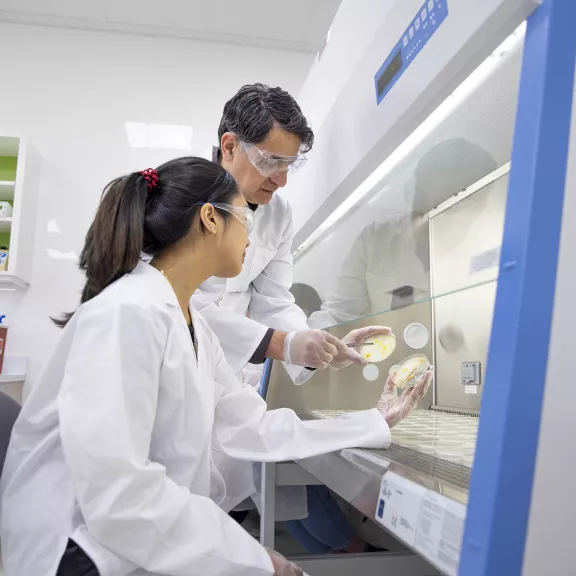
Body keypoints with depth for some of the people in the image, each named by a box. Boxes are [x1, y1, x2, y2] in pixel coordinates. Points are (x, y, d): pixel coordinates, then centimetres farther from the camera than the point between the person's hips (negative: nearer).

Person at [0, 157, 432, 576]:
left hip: (148, 540, 8)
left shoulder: (193, 324, 7)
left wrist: (374, 423, 6)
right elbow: (117, 496, -29)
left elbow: (252, 428, 2)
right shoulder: (129, 313, -23)